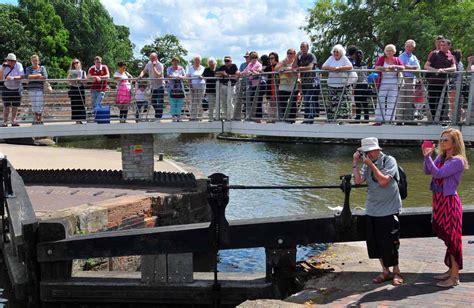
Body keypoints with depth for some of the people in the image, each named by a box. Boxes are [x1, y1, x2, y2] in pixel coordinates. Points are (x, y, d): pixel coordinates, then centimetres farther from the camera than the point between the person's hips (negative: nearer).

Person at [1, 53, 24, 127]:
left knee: (15, 106, 5)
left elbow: (21, 77, -18)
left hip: (16, 89, 0)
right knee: (6, 106, -3)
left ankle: (14, 121, 14)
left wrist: (13, 78, -35)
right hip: (6, 88, 0)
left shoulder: (19, 65, -9)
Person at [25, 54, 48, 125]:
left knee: (39, 105, -7)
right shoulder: (28, 68, 12)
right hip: (31, 89, 2)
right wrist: (38, 75, -9)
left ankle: (40, 120, -3)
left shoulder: (42, 68, 9)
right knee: (34, 105, 3)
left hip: (40, 89, -2)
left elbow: (45, 77, -7)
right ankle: (36, 118, 11)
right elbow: (27, 76, -8)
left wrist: (32, 77, -4)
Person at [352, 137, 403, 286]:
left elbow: (383, 181, -19)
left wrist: (371, 165, -17)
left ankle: (396, 272, 17)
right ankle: (385, 271, 24)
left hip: (389, 211, -6)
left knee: (390, 244, 0)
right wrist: (355, 163, -7)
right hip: (372, 211, 6)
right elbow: (358, 181, -4)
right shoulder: (367, 164, 6)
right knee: (375, 244, 10)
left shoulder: (389, 160, -9)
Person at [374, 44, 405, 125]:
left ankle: (389, 119, 5)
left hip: (394, 84, 2)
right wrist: (385, 68, -22)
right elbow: (377, 67, -10)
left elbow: (403, 67, -2)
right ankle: (379, 120, -3)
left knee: (392, 102, 1)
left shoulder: (396, 60, 11)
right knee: (381, 101, -4)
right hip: (383, 83, -2)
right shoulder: (381, 58, 4)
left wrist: (395, 66, -17)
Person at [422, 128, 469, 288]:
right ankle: (451, 270, 27)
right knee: (446, 237, 15)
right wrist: (426, 156, -5)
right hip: (439, 201, 8)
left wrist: (427, 156, -22)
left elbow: (438, 173, -23)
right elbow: (427, 171, 7)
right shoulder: (441, 158, 10)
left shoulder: (457, 161, -15)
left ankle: (455, 276, 3)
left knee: (452, 238, -3)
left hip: (449, 202, -8)